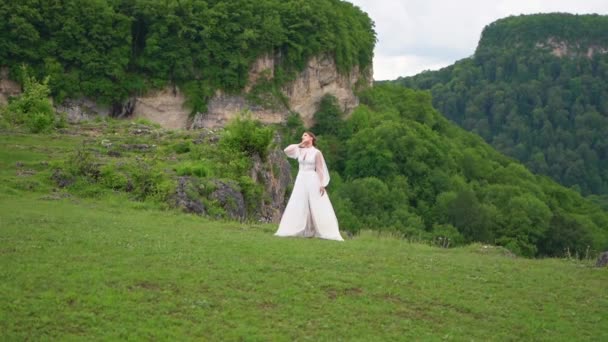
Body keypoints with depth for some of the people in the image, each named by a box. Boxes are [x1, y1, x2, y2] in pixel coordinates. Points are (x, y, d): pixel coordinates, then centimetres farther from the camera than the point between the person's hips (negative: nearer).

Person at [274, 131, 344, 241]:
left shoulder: (316, 152, -4)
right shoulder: (300, 150, 9)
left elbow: (320, 169, -5)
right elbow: (286, 150, 0)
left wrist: (322, 185, -10)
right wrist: (299, 145, 2)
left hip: (312, 180, -5)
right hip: (300, 180, 5)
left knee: (318, 208, -6)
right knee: (298, 207, 3)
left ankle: (327, 233, -3)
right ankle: (293, 231, 7)